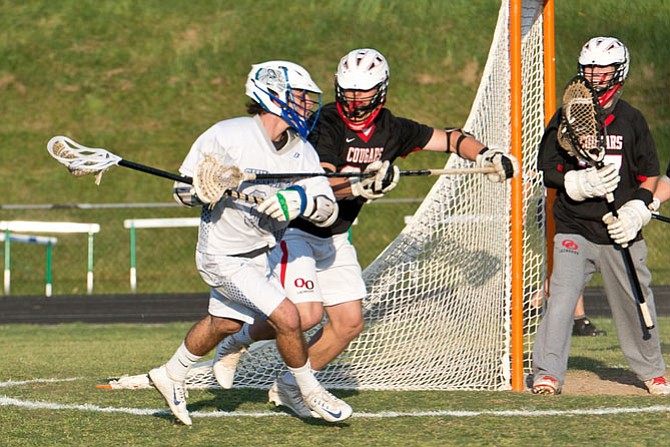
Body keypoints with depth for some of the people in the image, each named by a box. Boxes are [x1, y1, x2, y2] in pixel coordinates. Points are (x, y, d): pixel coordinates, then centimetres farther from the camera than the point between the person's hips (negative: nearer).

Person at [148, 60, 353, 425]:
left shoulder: (303, 151, -5)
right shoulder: (227, 136, -21)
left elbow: (328, 210, -10)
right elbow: (184, 189, -12)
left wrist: (301, 201, -30)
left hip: (258, 253, 8)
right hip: (224, 255, -8)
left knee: (225, 324, 23)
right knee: (286, 317, -13)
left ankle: (172, 375, 46)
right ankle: (309, 391, 9)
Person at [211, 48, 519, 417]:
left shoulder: (390, 130, -2)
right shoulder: (325, 124, -22)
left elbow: (447, 138, 6)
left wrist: (489, 156, -10)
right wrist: (364, 185, -51)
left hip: (335, 238, 7)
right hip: (293, 229, -7)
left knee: (349, 323, 3)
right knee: (306, 314, -21)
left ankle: (288, 386, 19)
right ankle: (238, 341, 6)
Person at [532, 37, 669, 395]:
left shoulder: (632, 120, 7)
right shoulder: (566, 117, 4)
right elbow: (547, 169, 2)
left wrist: (636, 211, -7)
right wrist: (582, 183, -16)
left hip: (621, 231, 1)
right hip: (574, 228, -1)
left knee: (634, 301, 7)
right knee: (562, 296, -15)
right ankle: (548, 372, -9)